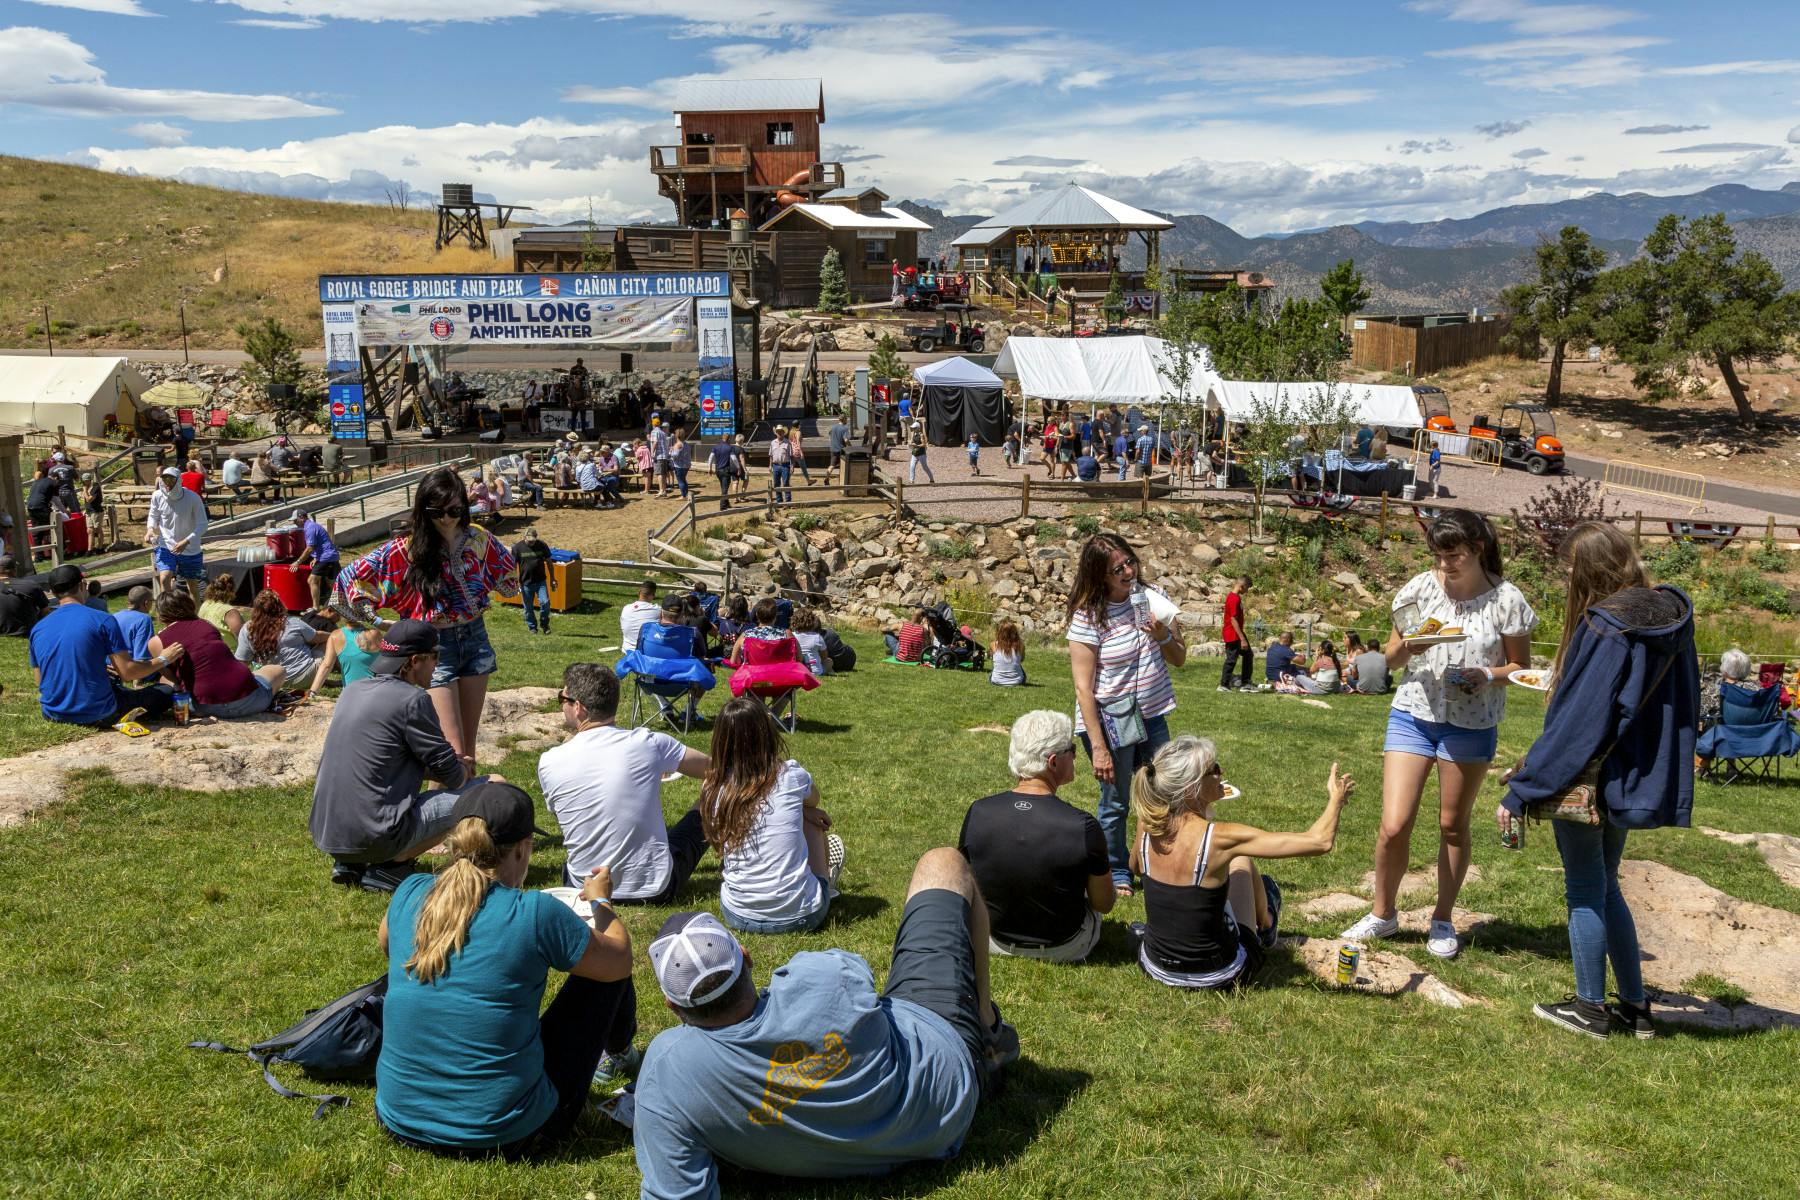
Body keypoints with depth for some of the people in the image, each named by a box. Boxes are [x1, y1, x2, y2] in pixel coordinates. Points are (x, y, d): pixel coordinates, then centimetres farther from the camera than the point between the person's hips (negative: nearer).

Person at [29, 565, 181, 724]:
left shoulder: (37, 629, 4)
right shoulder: (102, 621, -11)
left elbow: (40, 680, 14)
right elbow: (127, 673, -12)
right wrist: (162, 660, 4)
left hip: (53, 715, 5)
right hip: (97, 714, -5)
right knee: (165, 693, 10)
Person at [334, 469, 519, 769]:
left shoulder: (478, 539, -1)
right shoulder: (404, 550, -12)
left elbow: (507, 571, 19)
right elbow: (350, 578, -9)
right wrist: (376, 622, -8)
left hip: (475, 638, 4)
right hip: (436, 645, -4)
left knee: (470, 747, 9)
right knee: (454, 752, -8)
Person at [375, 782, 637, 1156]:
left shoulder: (410, 895, -6)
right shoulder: (535, 914, -19)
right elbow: (620, 960, -2)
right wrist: (600, 901, 18)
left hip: (400, 1121, 5)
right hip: (504, 1136, -5)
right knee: (605, 971, 10)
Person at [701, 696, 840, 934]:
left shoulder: (712, 789, -7)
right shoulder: (790, 776, -13)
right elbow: (813, 799, 12)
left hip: (737, 917, 2)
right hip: (800, 916, -2)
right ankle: (826, 880, 47)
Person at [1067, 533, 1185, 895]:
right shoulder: (1088, 617, -17)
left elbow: (1179, 659, 6)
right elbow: (1083, 688, -17)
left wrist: (1163, 637, -17)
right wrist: (1098, 747, -19)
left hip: (1152, 715, 5)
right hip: (1110, 720, -5)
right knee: (1115, 803, 8)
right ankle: (1116, 872, 29)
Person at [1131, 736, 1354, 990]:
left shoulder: (1147, 828, -11)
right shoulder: (1220, 838, -25)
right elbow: (1320, 842, -22)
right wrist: (1336, 798, -2)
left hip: (1154, 967, 4)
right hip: (1217, 976, -4)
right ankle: (1265, 926, 48)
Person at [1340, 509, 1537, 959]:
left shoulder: (1506, 600, -7)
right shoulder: (1421, 588, -3)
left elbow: (1520, 665, 1)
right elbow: (1391, 657, 5)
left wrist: (1487, 675, -19)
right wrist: (1407, 646, -18)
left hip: (1472, 724, -1)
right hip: (1414, 715, 1)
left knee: (1453, 824, 11)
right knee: (1394, 826, -4)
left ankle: (1442, 921, 30)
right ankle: (1382, 913, 19)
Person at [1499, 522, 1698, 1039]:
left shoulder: (1605, 626, -21)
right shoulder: (1671, 616, 3)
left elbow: (1576, 720, -22)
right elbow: (1683, 705, 11)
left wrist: (1520, 791, -16)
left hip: (1587, 780, -8)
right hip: (1642, 779, 8)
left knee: (1585, 891, 8)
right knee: (1605, 886, 21)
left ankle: (1590, 1008, 19)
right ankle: (1635, 1006, 26)